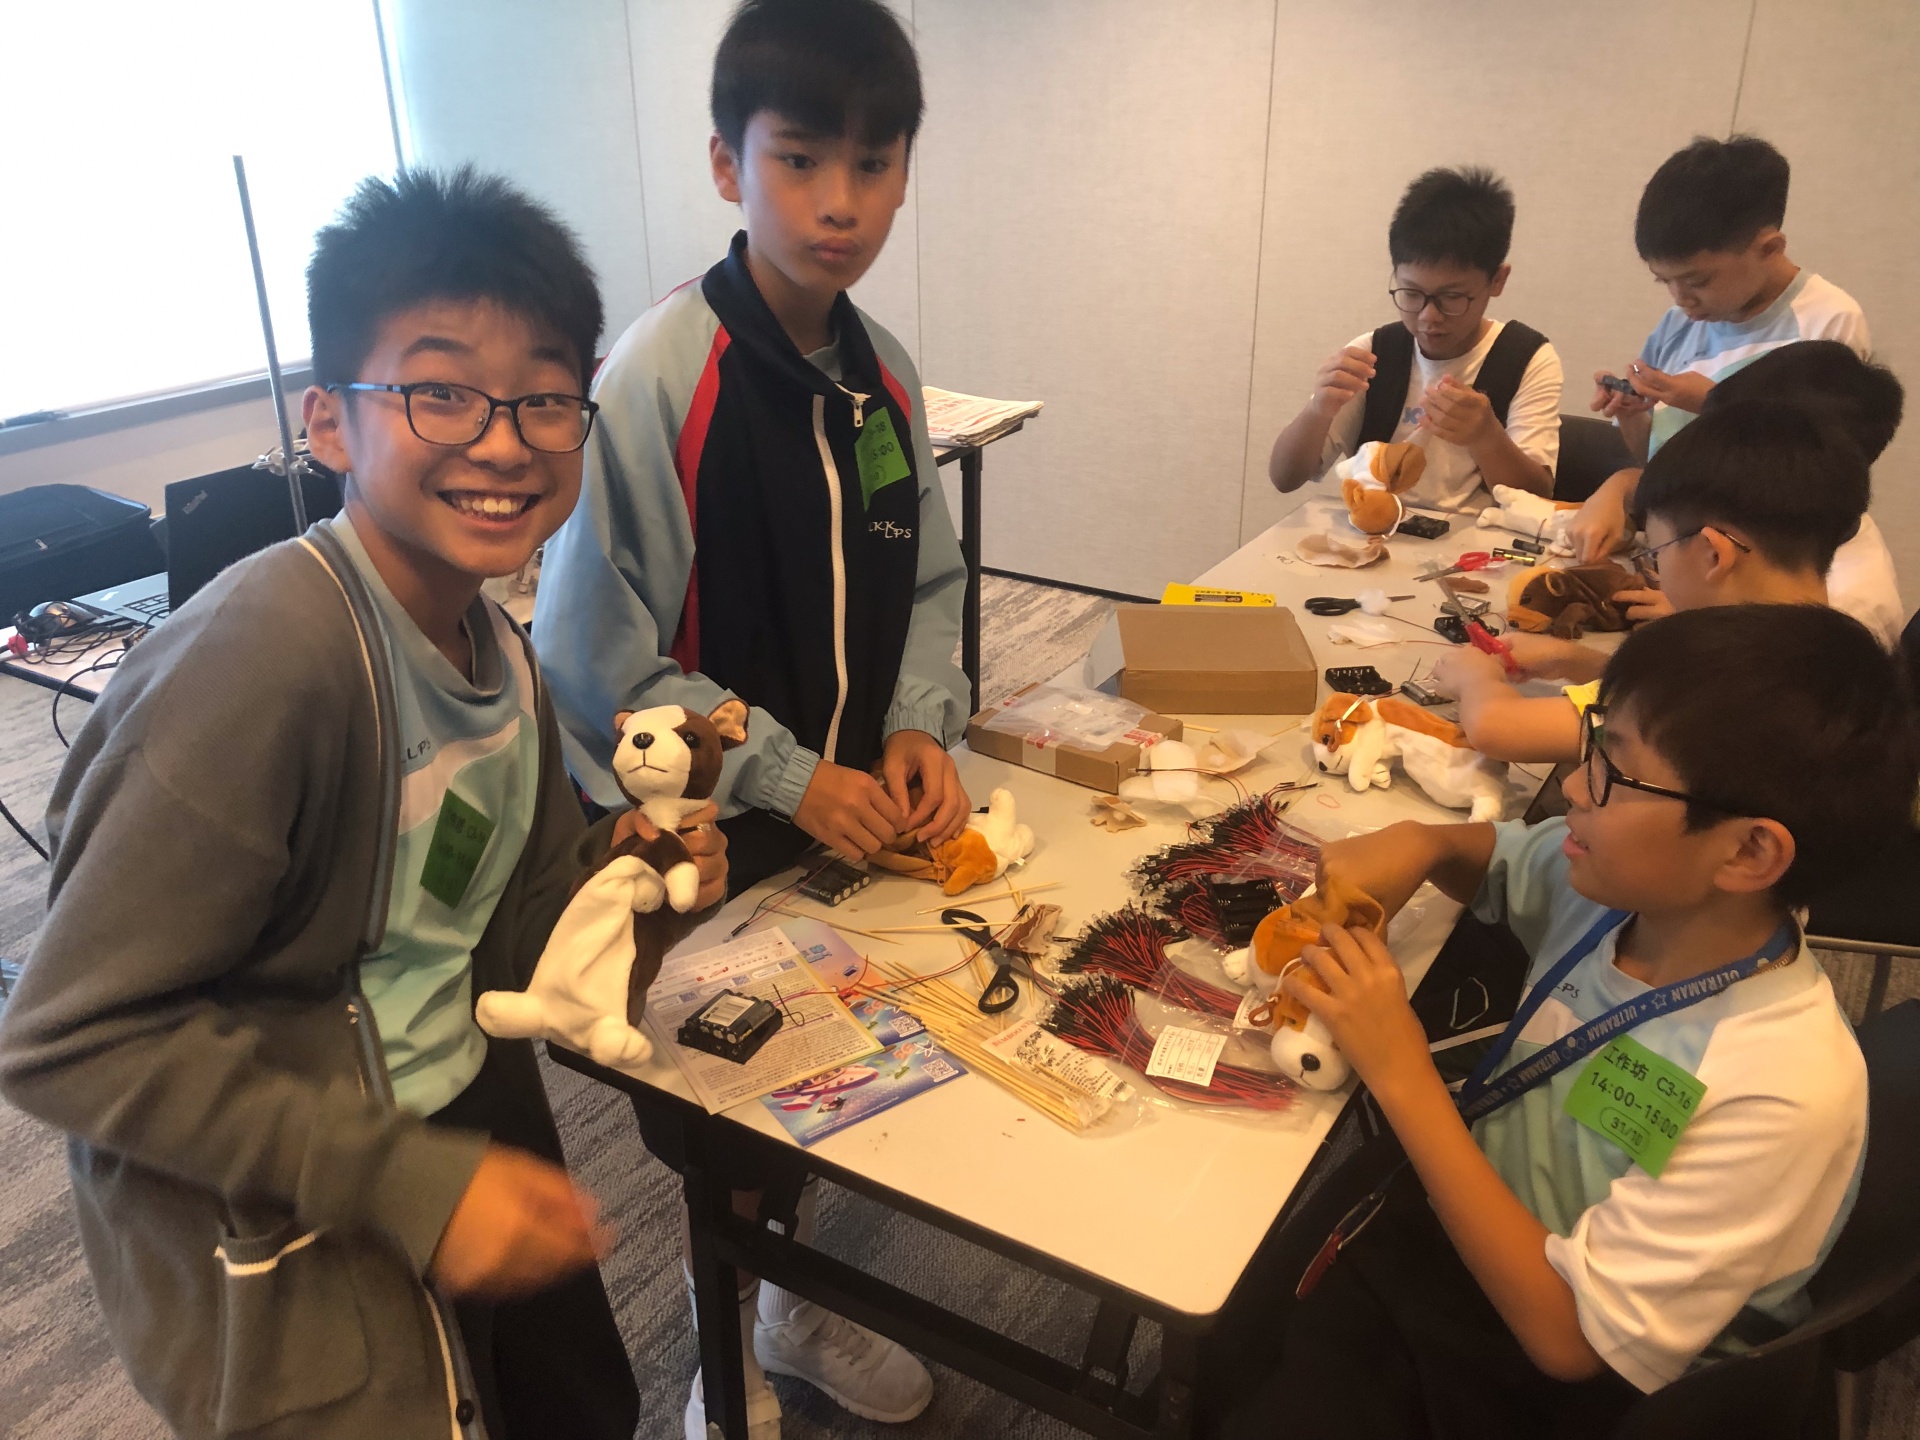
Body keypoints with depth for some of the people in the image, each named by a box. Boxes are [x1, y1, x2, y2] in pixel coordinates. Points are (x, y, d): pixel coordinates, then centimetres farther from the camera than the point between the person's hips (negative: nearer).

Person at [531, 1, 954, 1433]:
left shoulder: (883, 372, -2)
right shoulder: (658, 375, -21)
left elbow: (926, 584, 9)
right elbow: (594, 658, -20)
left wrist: (918, 728, -8)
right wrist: (786, 777, -18)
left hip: (854, 817, 6)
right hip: (710, 835, -5)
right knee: (724, 1118, 15)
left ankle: (798, 1306, 52)